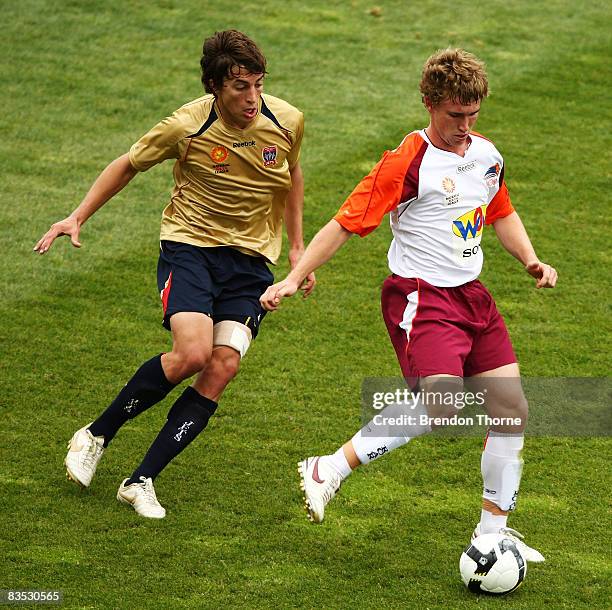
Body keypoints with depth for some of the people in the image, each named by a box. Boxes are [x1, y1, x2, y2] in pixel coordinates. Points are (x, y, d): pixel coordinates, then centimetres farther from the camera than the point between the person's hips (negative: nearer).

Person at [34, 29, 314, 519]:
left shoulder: (287, 122, -7)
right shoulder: (187, 127, -15)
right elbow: (128, 165, 3)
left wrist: (297, 247, 16)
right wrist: (78, 217, 0)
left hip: (251, 259, 3)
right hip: (190, 244, -3)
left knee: (223, 368, -14)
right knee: (192, 353, -25)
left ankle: (141, 481, -5)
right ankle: (97, 435, -1)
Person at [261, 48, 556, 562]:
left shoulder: (486, 155, 9)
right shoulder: (406, 163, -13)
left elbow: (502, 214, 27)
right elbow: (345, 223, -12)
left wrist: (531, 260, 11)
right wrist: (294, 278, -18)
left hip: (472, 294, 8)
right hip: (420, 294, -7)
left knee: (513, 408, 2)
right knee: (440, 407, -25)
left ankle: (493, 528, 16)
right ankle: (329, 470, -12)